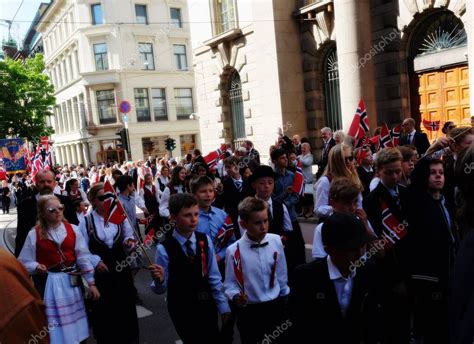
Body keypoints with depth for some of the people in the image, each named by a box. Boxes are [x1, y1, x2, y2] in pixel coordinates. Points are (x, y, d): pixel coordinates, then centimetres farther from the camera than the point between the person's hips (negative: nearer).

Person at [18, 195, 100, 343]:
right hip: (48, 284, -2)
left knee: (74, 326, 14)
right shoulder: (34, 234, -6)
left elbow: (83, 257, -2)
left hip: (71, 282, 2)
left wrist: (91, 282, -2)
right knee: (53, 324, 7)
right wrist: (36, 267, -23)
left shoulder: (72, 229, -2)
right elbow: (25, 262, -2)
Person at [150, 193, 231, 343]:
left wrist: (223, 305, 4)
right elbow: (161, 289, -10)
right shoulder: (164, 248, -16)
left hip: (207, 304, 3)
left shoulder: (205, 241, -8)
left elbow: (214, 277, 0)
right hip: (181, 309, -3)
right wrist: (159, 281, -31)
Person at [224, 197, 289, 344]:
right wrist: (236, 296, -28)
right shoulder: (234, 251, -19)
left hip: (276, 307, 3)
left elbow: (281, 274, 5)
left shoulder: (276, 241, -8)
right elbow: (230, 284, -8)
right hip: (249, 312, -3)